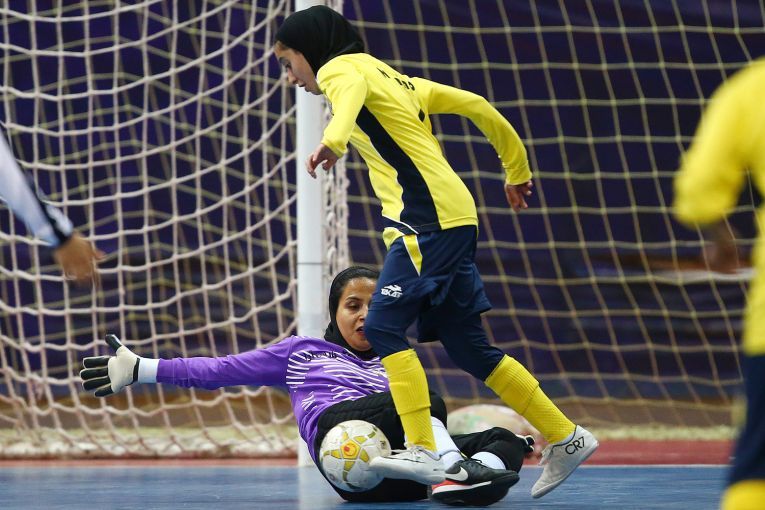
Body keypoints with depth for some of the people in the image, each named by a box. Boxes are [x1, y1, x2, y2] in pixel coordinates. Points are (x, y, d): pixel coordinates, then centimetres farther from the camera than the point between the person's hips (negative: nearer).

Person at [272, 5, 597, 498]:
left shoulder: (340, 68, 0)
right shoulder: (390, 77, 25)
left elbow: (352, 93, -27)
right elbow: (474, 104, 26)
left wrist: (333, 139, -48)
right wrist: (516, 169, 34)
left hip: (428, 217, -9)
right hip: (452, 218, 9)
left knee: (385, 326, -16)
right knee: (469, 349, 11)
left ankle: (422, 452, -23)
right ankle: (566, 438, 14)